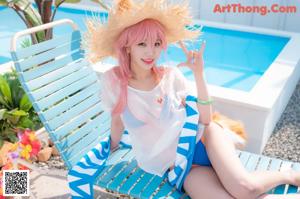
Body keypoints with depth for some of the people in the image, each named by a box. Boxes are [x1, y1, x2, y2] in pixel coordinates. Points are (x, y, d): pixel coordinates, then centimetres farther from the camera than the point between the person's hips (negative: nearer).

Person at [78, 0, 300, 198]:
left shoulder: (171, 75, -6)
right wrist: (113, 148, 24)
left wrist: (199, 74, -18)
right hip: (175, 166, -1)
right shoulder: (113, 80, -10)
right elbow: (117, 120, 9)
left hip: (199, 138, 1)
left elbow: (205, 120, -8)